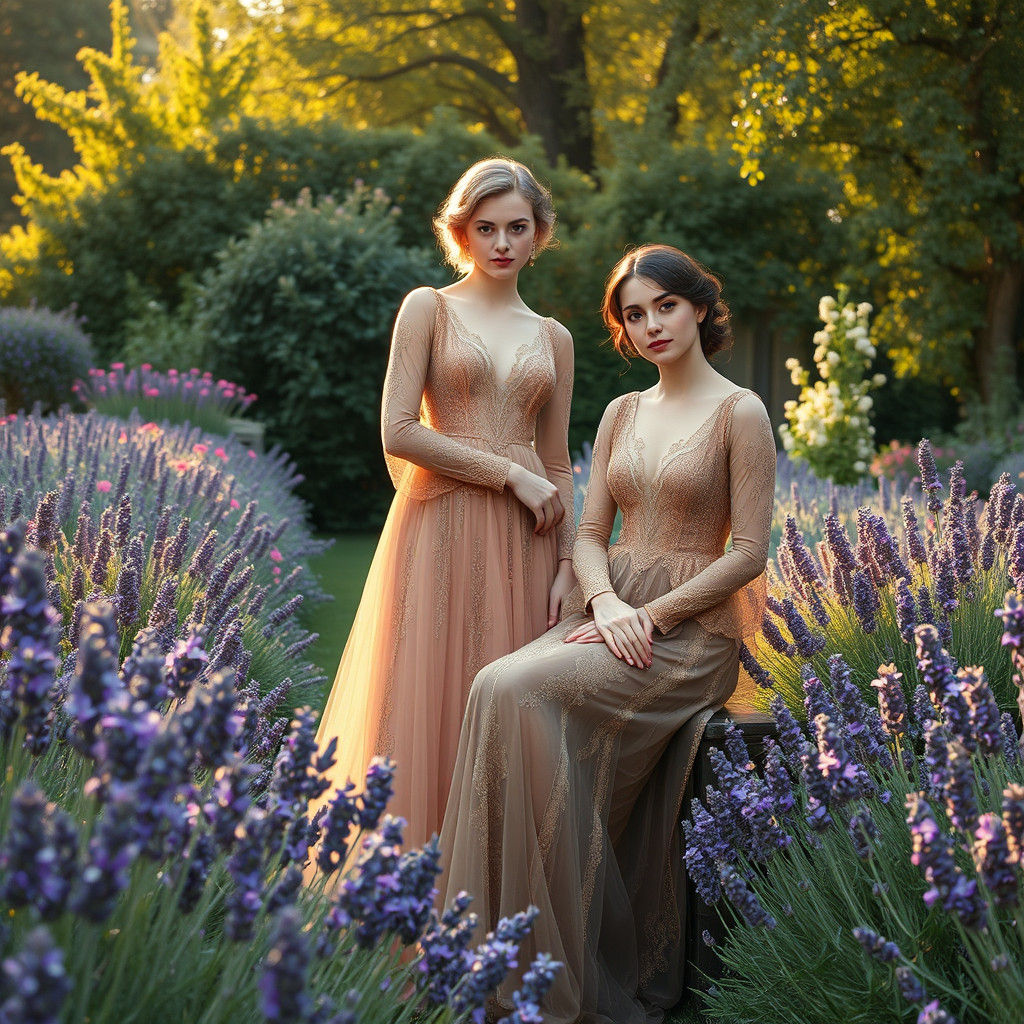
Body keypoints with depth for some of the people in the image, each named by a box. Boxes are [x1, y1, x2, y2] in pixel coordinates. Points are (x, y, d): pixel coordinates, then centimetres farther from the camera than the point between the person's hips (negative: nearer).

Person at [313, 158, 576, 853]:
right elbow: (399, 433, -7)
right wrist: (508, 471, -9)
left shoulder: (553, 338, 15)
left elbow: (557, 465, 16)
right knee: (432, 706, -5)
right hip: (441, 533, -3)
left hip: (524, 544, 4)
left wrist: (568, 565, 3)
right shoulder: (429, 308, 3)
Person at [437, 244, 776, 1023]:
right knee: (506, 692, -25)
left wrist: (649, 616, -14)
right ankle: (523, 961, -17)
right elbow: (589, 532, 12)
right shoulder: (622, 413, 16)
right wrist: (606, 604, -9)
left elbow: (748, 553, -7)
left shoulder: (740, 413, -2)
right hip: (607, 616, 6)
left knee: (515, 694, -28)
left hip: (691, 633, -6)